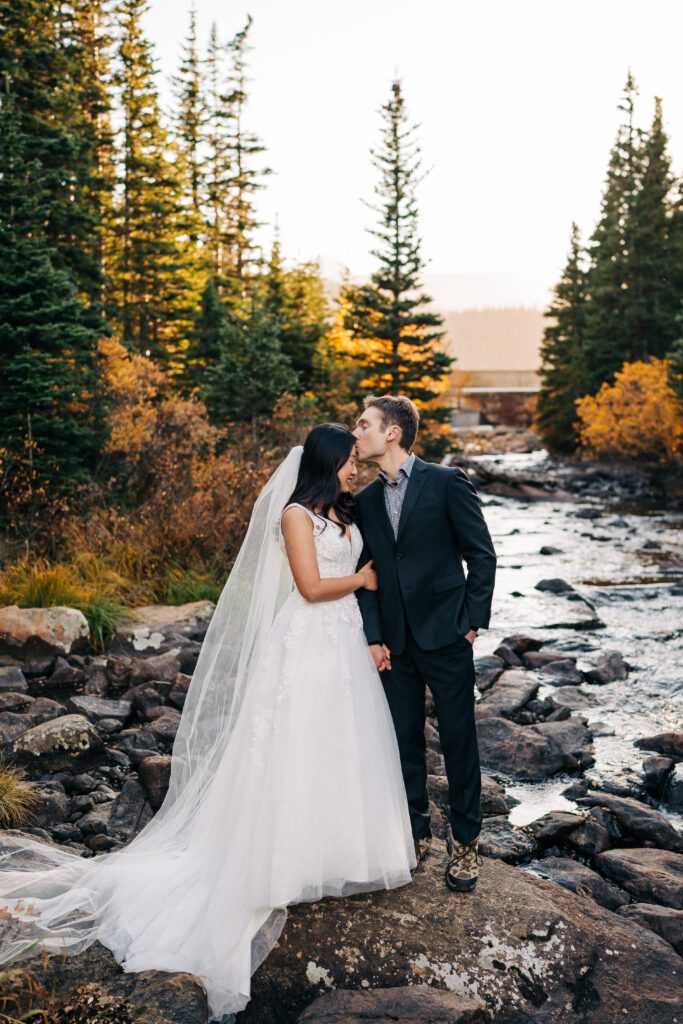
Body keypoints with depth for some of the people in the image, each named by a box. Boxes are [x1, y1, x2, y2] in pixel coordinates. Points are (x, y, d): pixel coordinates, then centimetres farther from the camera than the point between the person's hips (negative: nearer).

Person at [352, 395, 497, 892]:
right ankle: (416, 833, 28)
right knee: (405, 742, 11)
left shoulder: (446, 482, -6)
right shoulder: (365, 500, 8)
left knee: (459, 739, 6)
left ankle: (465, 841, 22)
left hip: (445, 635, -4)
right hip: (395, 643, 4)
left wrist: (473, 619, -6)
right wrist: (374, 636, 0)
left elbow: (483, 554, -4)